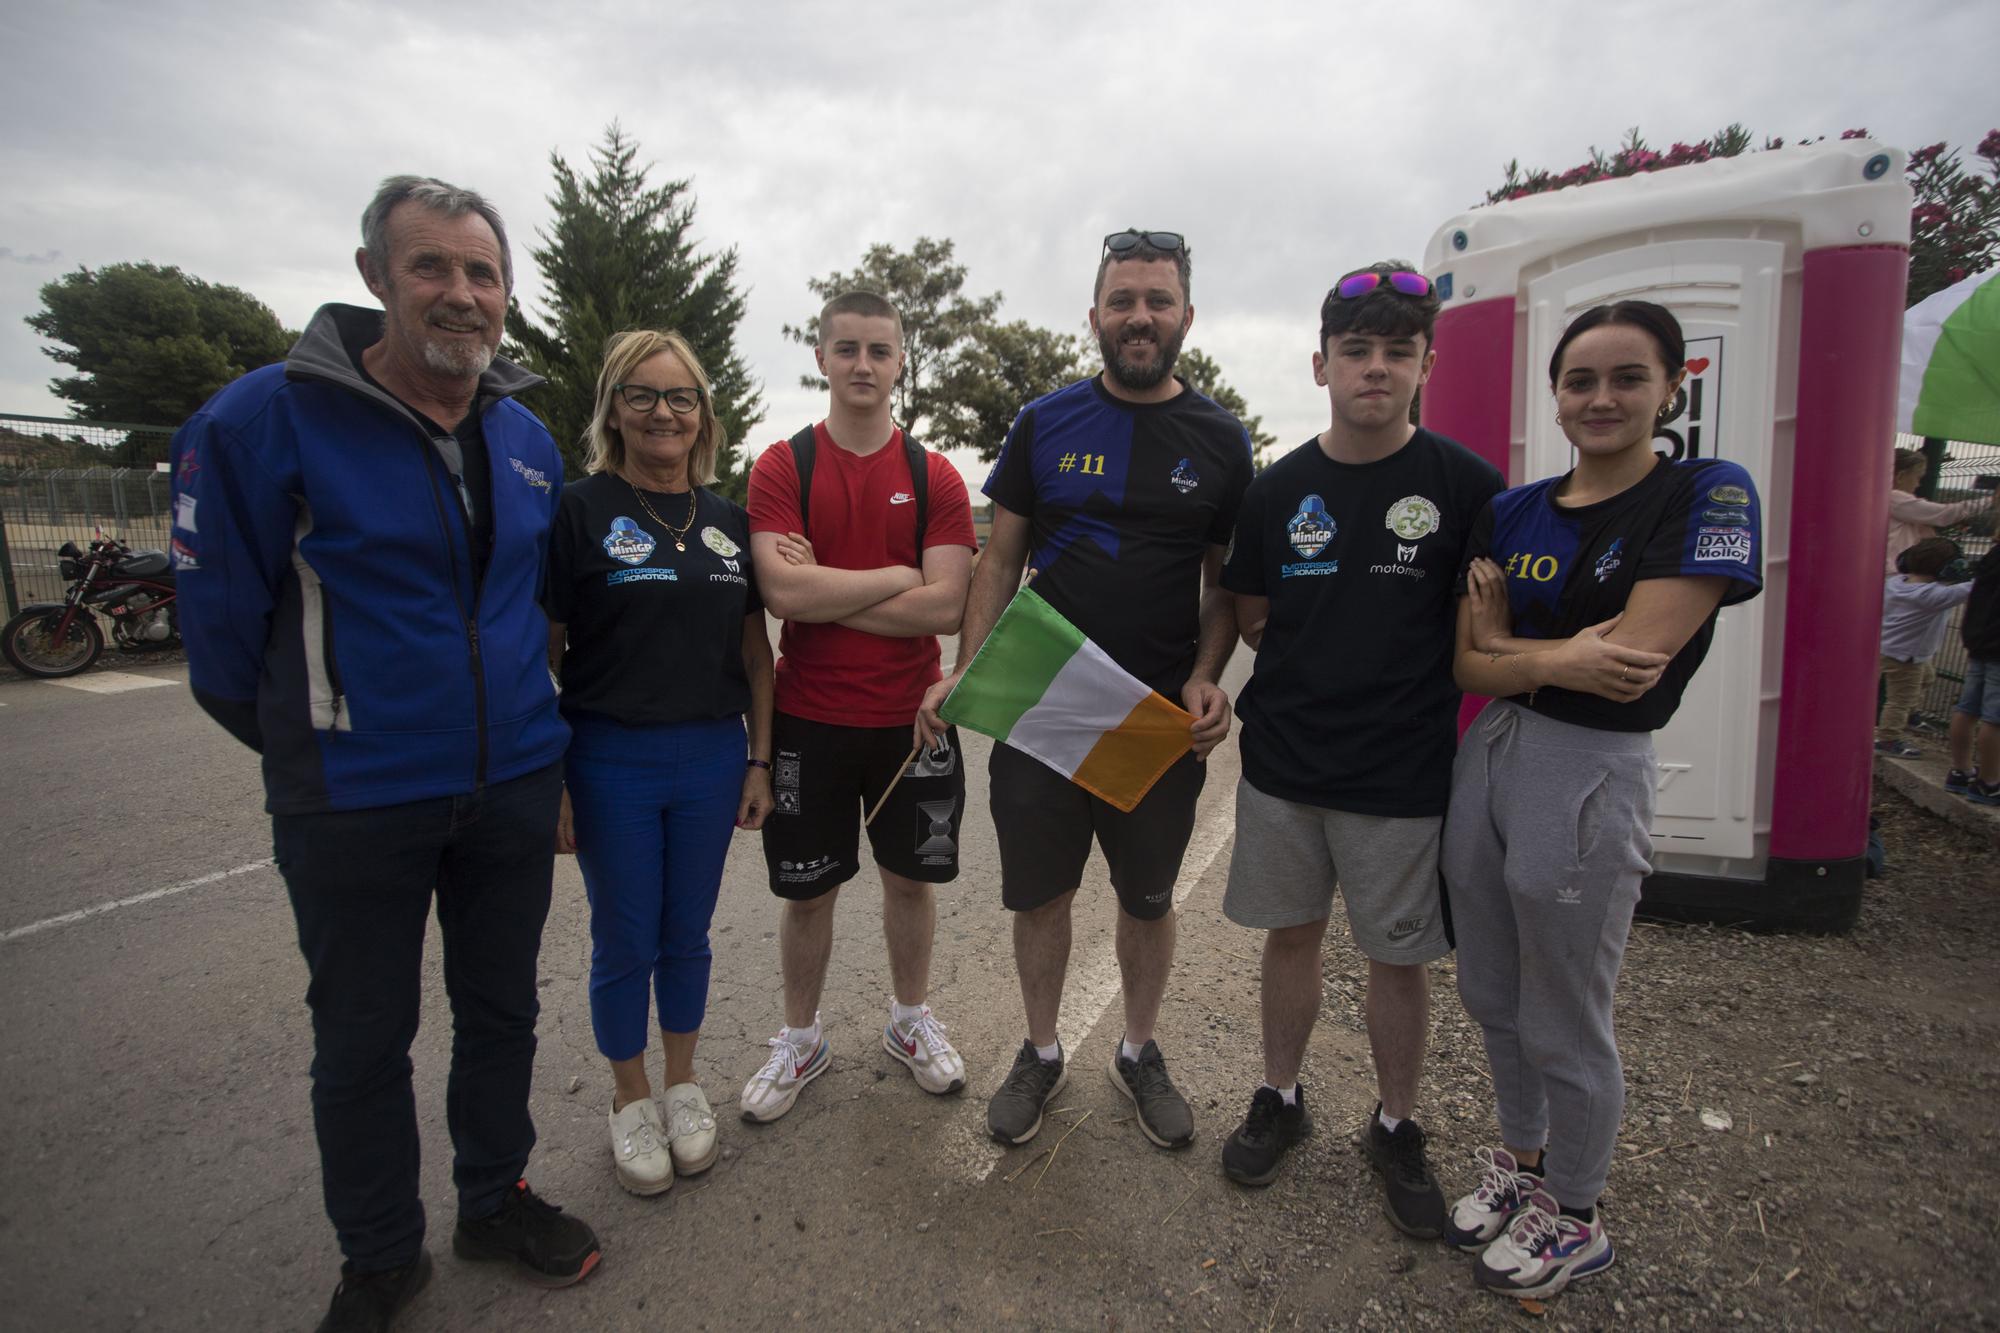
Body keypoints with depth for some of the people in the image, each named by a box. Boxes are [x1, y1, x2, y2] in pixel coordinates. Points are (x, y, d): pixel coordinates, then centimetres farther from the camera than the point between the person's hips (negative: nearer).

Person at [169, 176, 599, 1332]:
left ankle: (497, 1199, 41)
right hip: (355, 804, -4)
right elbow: (222, 621, -6)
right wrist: (309, 747, 5)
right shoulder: (268, 420, -13)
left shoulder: (530, 441, 3)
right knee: (364, 1036, 13)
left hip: (513, 788, 4)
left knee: (501, 1009, 18)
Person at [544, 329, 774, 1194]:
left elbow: (754, 651, 9)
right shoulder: (580, 512, -6)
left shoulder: (729, 520, 6)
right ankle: (630, 1099, 32)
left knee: (688, 933, 16)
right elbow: (541, 654, -6)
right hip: (610, 761, -3)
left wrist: (760, 759, 5)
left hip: (711, 759, 3)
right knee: (624, 942, 10)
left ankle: (683, 1084, 37)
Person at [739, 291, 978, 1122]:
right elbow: (783, 592, -17)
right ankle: (800, 1040, 34)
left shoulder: (935, 478, 0)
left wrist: (825, 592, -13)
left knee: (910, 878, 15)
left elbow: (945, 606, -12)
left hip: (912, 719, 1)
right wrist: (897, 575, -12)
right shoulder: (782, 468, -3)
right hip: (809, 720, -1)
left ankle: (910, 1021, 39)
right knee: (808, 890, 12)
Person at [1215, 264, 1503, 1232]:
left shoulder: (1465, 485, -6)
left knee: (1401, 956, 12)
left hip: (1404, 777, -2)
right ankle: (1280, 1099, 37)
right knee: (1291, 934, 16)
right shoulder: (1277, 490, 1)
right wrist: (1330, 651, -1)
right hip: (1283, 763, 3)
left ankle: (1395, 1127, 35)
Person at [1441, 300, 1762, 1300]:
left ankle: (1575, 1218, 35)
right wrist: (1561, 661, -16)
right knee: (1490, 996, 19)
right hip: (1483, 759, 6)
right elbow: (1467, 663, 0)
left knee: (1564, 1028, 10)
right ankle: (1523, 1160, 45)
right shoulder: (1511, 512, 6)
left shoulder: (1707, 495, -9)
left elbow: (1632, 663, -20)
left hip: (1591, 775, -6)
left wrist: (1509, 645, -8)